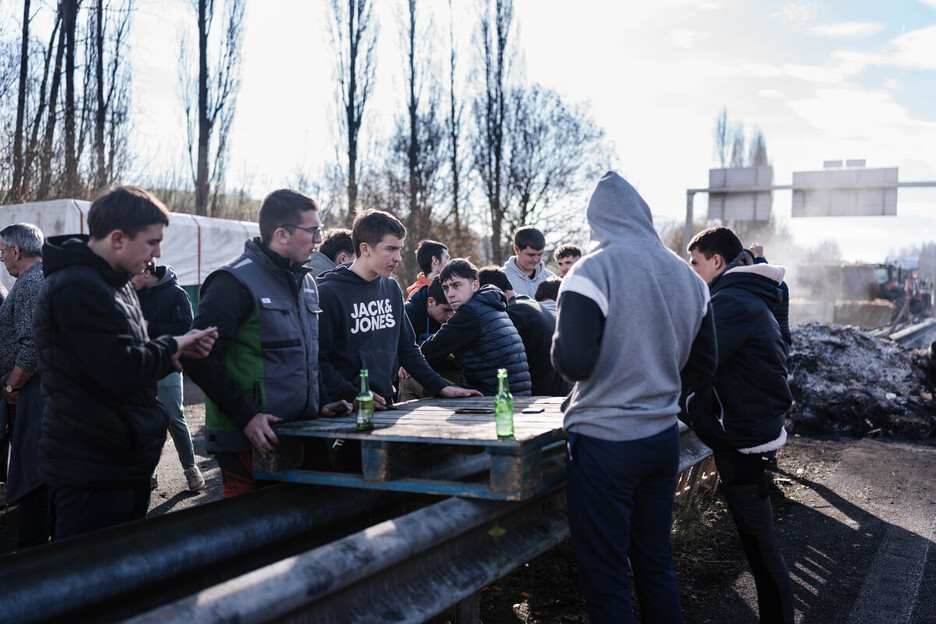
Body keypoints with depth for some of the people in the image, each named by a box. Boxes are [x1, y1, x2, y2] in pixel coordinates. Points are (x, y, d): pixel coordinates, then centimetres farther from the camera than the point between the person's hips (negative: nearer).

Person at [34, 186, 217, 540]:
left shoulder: (116, 283, 14)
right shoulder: (77, 289, -20)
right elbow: (122, 371, -27)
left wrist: (179, 349, 2)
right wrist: (172, 348, -10)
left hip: (125, 462, 10)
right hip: (92, 474, -10)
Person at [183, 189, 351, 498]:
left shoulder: (306, 281, 15)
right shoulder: (235, 282, -13)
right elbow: (200, 358, -18)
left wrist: (321, 402, 14)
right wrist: (245, 416, -22)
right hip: (251, 442, -8)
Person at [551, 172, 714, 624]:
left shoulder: (592, 271, -14)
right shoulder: (687, 275, 7)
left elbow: (572, 362, -22)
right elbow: (703, 361, 13)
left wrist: (560, 344, -1)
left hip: (605, 443, -6)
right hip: (664, 435, 7)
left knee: (604, 576, 5)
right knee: (656, 562, 19)